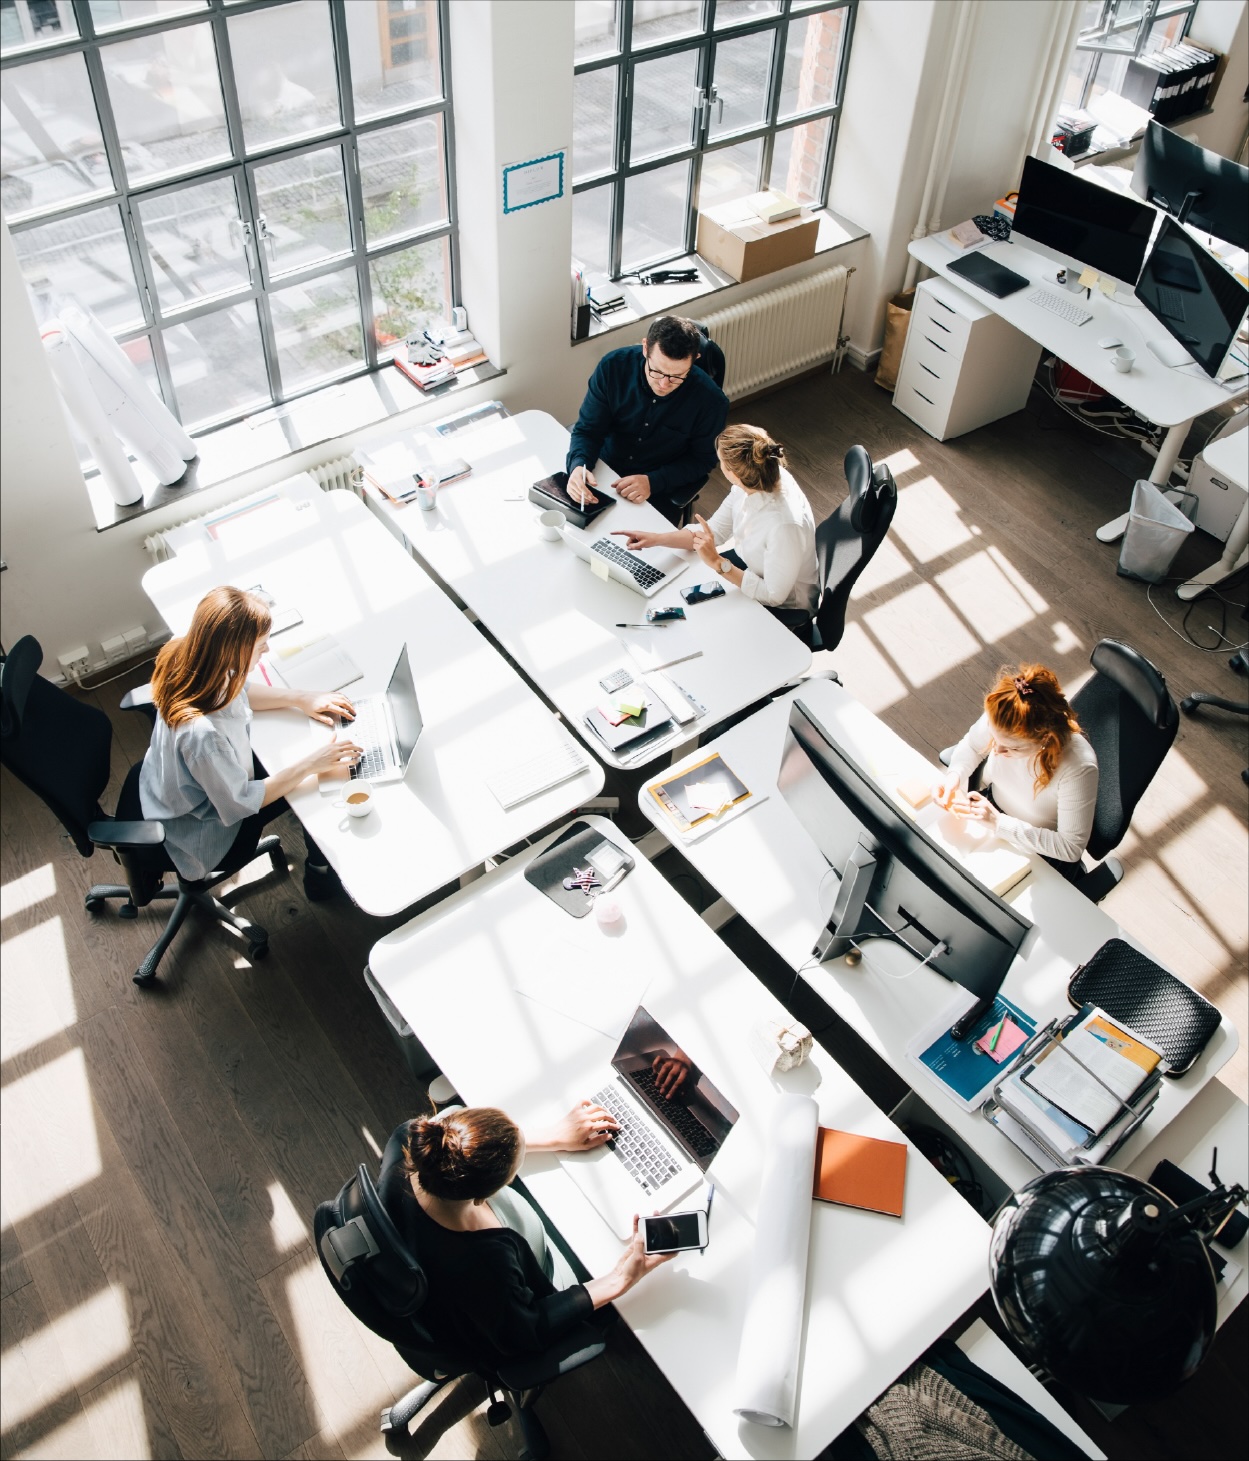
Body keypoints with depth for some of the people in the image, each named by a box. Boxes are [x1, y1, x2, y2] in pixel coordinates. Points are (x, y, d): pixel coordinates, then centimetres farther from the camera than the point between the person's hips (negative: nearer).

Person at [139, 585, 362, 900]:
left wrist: (300, 698, -6)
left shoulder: (187, 662, -21)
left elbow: (238, 694, 3)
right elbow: (240, 803, -28)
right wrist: (310, 764, -24)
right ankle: (320, 874, 30)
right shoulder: (202, 733, -44)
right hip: (205, 833, -7)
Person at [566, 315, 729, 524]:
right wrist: (578, 466, -31)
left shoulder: (710, 400, -20)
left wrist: (653, 482, -22)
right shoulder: (614, 366, -15)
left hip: (660, 493, -2)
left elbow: (702, 459, -6)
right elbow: (587, 430, -8)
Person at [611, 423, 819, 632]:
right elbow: (714, 530, -4)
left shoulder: (786, 524, -40)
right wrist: (657, 539, -14)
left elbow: (773, 595, -29)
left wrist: (717, 562, -32)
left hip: (783, 609, -6)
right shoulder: (754, 479, -19)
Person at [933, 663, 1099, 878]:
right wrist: (954, 774, -23)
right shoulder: (999, 718, -26)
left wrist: (997, 822, -32)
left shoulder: (1078, 767, -37)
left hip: (1043, 850, -4)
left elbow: (1071, 848, -26)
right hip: (990, 808, 4)